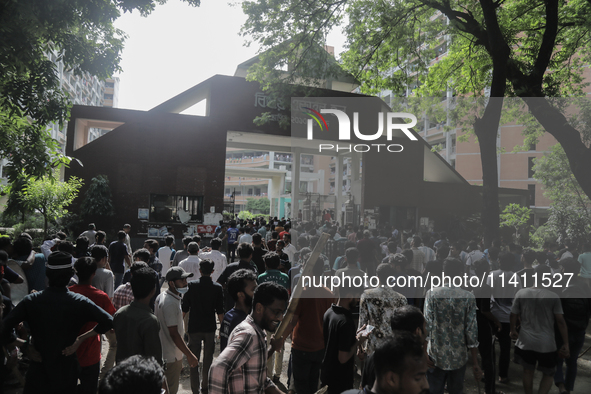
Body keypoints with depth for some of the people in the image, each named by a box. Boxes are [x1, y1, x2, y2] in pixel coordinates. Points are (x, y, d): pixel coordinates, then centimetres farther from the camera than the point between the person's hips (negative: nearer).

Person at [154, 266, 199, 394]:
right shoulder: (171, 303, -27)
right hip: (172, 356, -10)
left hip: (162, 353, 10)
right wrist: (189, 355, -23)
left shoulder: (161, 296, 4)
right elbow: (174, 334, -27)